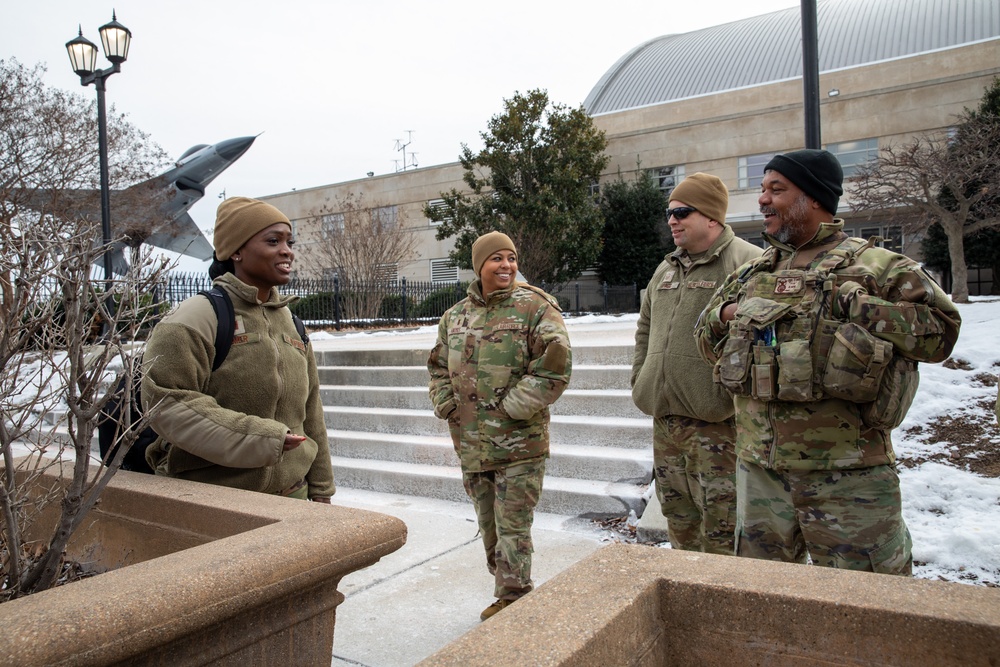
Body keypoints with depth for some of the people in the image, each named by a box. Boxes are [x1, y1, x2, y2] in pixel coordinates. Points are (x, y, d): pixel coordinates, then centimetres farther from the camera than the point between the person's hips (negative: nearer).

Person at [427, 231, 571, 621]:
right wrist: (446, 406, 4)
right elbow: (439, 367, 20)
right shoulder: (455, 316, 10)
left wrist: (511, 407, -17)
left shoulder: (535, 308, -8)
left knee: (513, 528, -1)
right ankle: (506, 596, 35)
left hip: (519, 444, -6)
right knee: (488, 526, 18)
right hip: (471, 445, 6)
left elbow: (555, 366, -16)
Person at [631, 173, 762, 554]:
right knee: (678, 518, 19)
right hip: (663, 419, 8)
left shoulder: (748, 262, -8)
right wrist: (641, 381, 15)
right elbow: (645, 331, 25)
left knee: (720, 527, 0)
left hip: (716, 422, -8)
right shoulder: (666, 269, 17)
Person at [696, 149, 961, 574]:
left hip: (847, 475, -5)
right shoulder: (748, 276, 13)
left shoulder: (878, 267, -3)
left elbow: (940, 330, -12)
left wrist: (851, 305, -16)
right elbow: (708, 340, 22)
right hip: (759, 467, 5)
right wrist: (725, 315, 0)